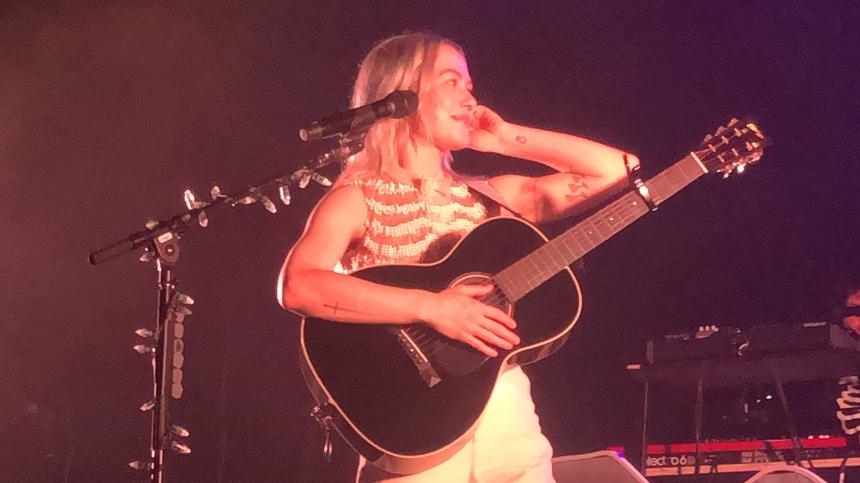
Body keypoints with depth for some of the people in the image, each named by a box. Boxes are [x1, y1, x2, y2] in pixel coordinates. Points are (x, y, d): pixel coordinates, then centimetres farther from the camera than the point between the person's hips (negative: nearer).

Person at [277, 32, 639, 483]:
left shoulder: (489, 196, 11)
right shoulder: (357, 200, -2)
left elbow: (619, 170, 9)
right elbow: (297, 287, -21)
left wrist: (507, 139, 7)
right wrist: (430, 307, -24)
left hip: (506, 413, 4)